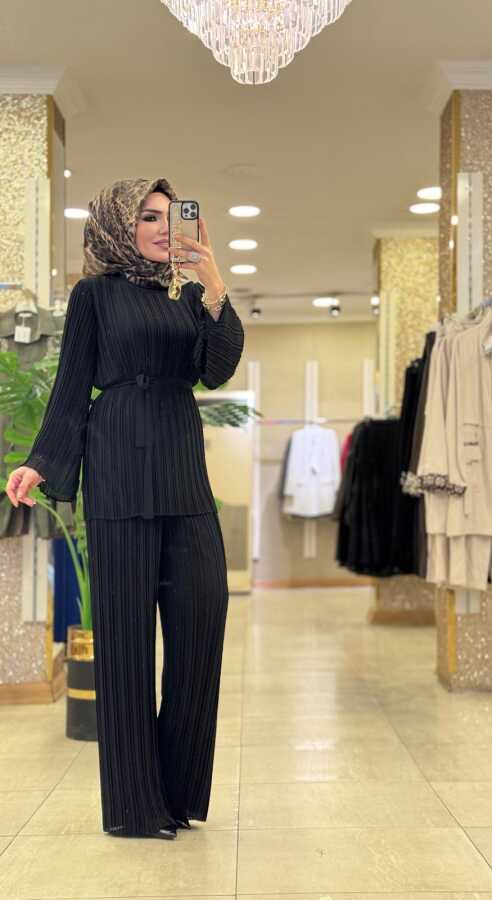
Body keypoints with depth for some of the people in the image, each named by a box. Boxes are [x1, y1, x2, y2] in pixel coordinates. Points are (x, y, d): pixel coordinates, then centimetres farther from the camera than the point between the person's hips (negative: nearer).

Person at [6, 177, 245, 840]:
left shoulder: (188, 297, 16)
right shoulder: (95, 294, 5)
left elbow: (217, 371, 2)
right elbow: (72, 386, 3)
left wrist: (214, 290, -9)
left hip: (184, 471, 5)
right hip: (120, 473, -5)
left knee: (203, 612, -1)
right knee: (126, 625, -2)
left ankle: (178, 790, 14)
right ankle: (132, 804, 7)